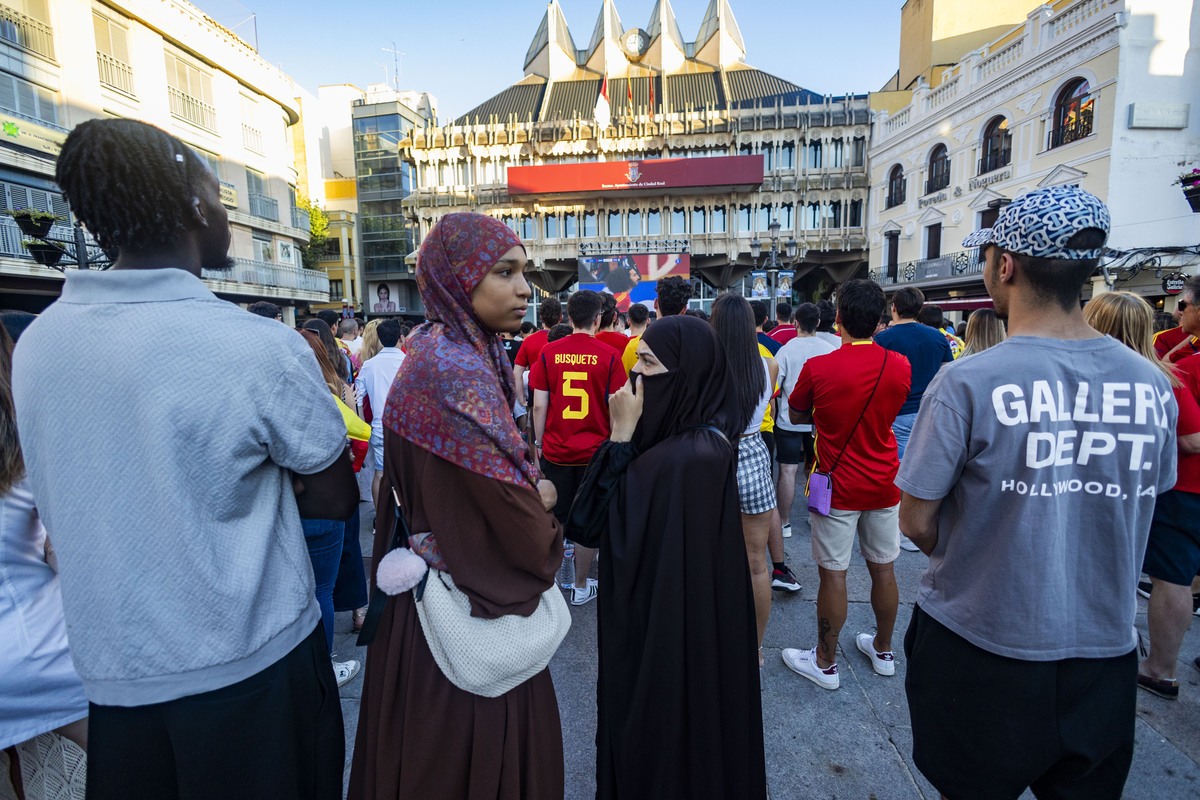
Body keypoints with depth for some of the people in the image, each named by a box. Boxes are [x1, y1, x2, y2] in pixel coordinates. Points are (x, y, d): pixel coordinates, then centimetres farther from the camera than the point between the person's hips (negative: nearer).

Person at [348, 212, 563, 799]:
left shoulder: (444, 350, 5)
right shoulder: (458, 370, -26)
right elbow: (515, 518, -25)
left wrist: (529, 494, -2)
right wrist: (543, 507, -5)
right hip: (468, 612, -9)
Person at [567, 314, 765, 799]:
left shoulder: (684, 458, -32)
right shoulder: (705, 441, -2)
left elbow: (600, 525, -23)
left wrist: (621, 435, -24)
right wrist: (628, 437, -6)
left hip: (662, 636, -9)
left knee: (655, 733, 16)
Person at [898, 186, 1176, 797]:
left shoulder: (967, 382, -23)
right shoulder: (1153, 384, -6)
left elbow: (916, 523, -17)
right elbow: (1137, 513, 7)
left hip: (980, 652, -4)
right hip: (1107, 654, 5)